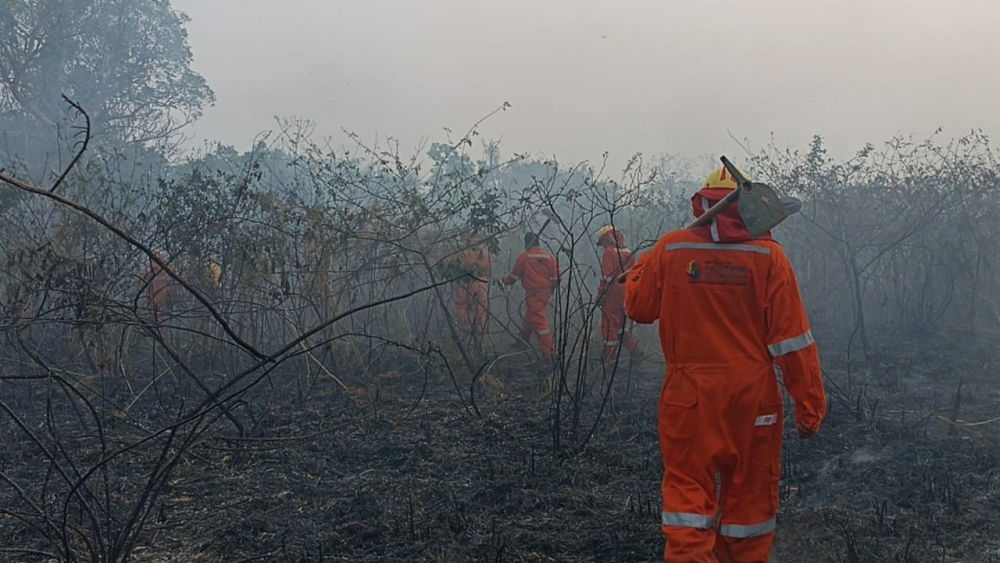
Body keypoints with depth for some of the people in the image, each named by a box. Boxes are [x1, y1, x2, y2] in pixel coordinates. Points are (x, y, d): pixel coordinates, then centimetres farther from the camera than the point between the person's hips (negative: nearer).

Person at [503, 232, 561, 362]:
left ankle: (548, 353, -7)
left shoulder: (523, 257, -8)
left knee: (539, 322, -4)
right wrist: (551, 288, 18)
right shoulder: (549, 256, 2)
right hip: (546, 293, 6)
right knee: (530, 315, 25)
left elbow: (514, 275, 1)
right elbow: (557, 276, 1)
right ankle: (523, 340, 42)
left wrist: (506, 281, 22)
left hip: (533, 293, -6)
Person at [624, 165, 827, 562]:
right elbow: (792, 338, -6)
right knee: (750, 490, 15)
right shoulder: (767, 255, -5)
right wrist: (810, 404, -1)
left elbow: (638, 307, 8)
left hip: (689, 394, 0)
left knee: (687, 485, 7)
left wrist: (642, 265, 26)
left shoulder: (671, 249, -4)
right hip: (752, 394, 1)